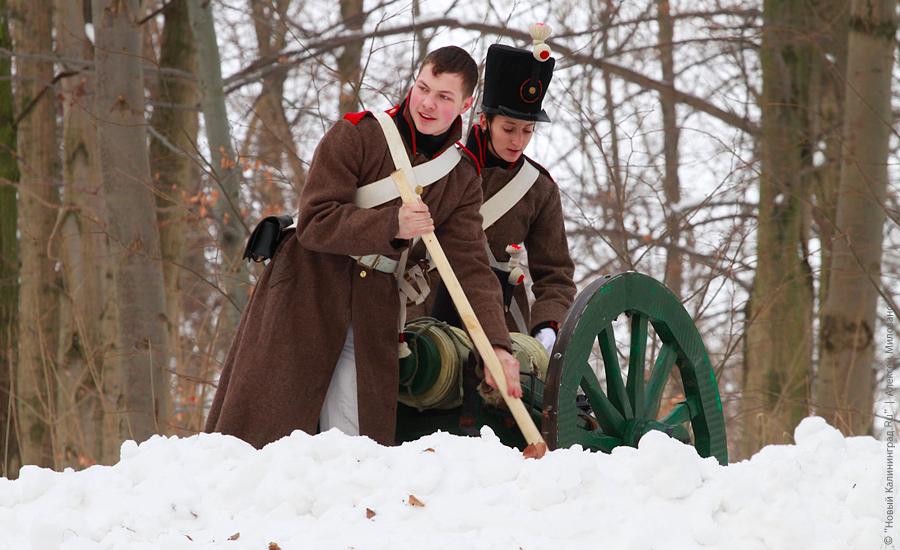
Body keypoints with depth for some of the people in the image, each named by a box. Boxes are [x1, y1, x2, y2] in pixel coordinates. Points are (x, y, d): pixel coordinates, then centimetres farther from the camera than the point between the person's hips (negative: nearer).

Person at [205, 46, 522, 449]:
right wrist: (391, 225, -29)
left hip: (375, 309, 4)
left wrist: (496, 345, -15)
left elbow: (470, 267, 0)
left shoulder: (463, 178, 7)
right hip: (307, 293, -4)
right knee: (267, 423, -8)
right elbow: (314, 222, -15)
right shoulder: (357, 135, -7)